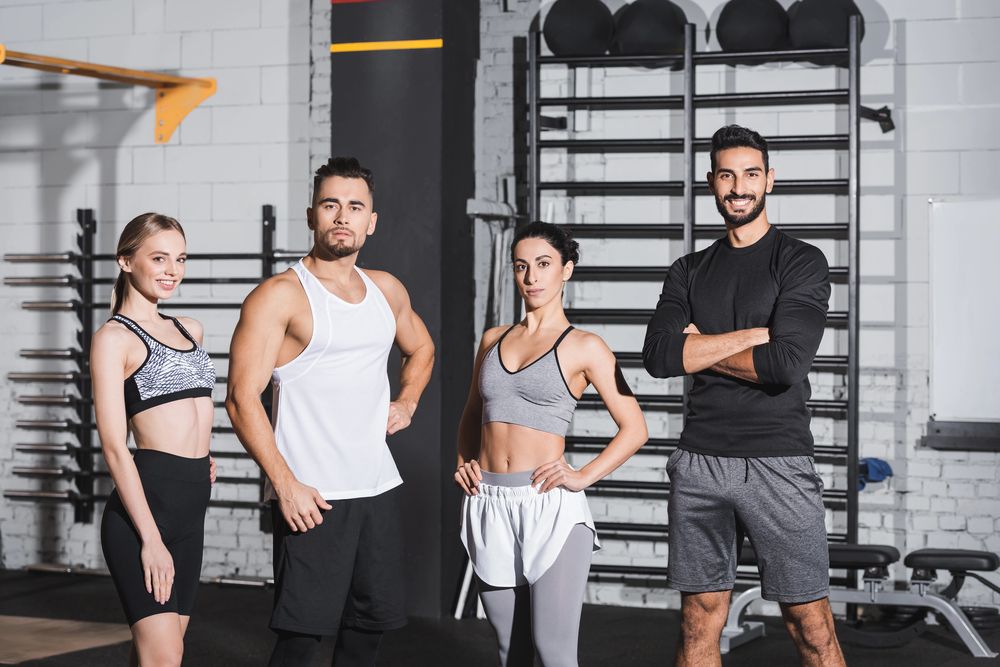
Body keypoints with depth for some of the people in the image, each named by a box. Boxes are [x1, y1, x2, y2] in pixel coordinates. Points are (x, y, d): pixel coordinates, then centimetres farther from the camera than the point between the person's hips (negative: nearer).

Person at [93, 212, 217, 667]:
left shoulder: (190, 331, 14)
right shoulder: (114, 337, -6)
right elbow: (113, 445, -13)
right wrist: (150, 539, -18)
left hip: (192, 505, 7)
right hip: (146, 498, -7)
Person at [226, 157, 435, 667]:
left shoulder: (386, 290, 13)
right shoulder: (280, 296, -8)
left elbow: (420, 348, 34)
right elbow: (242, 398, -14)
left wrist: (406, 401, 14)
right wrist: (284, 482, -20)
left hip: (378, 489, 7)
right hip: (311, 495, -7)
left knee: (369, 624, 11)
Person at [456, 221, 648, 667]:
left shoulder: (584, 347, 0)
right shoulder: (494, 340, 14)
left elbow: (634, 428, 0)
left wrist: (584, 477, -10)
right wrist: (463, 462, 9)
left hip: (549, 507, -5)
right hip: (489, 506, 5)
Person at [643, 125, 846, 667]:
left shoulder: (801, 263, 0)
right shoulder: (690, 271, 13)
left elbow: (787, 363, -15)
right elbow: (659, 356, -4)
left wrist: (702, 347, -3)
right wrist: (755, 334, -9)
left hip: (778, 463, -4)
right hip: (699, 460, 4)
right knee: (699, 622, 7)